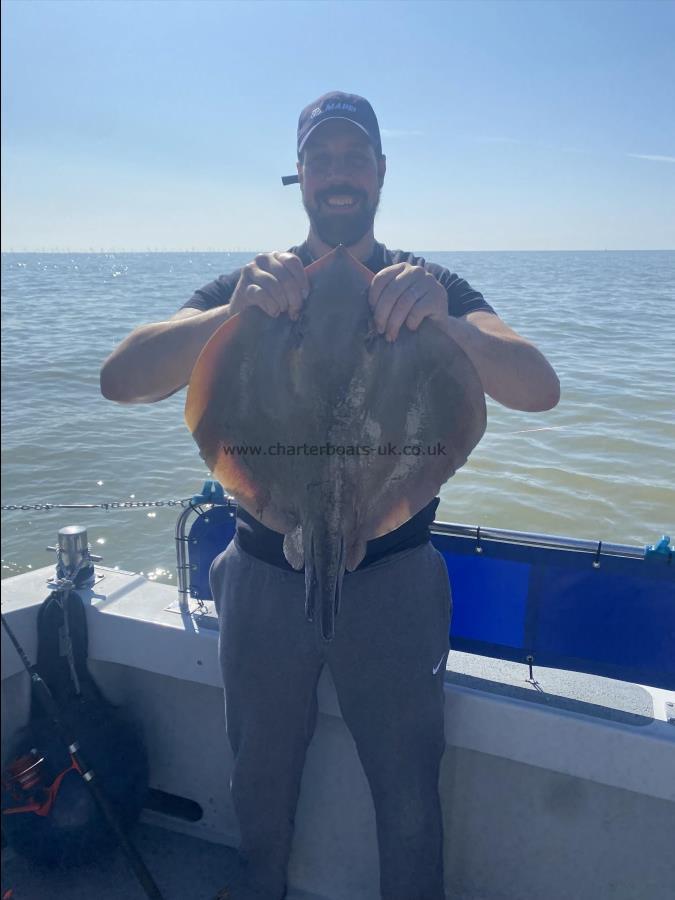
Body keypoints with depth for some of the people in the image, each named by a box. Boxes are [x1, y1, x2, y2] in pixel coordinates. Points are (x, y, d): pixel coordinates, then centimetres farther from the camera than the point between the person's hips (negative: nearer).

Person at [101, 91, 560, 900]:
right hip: (265, 575, 2)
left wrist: (442, 316, -38)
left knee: (408, 798, 9)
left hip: (391, 580, -1)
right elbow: (121, 380, -17)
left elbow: (539, 390, -18)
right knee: (260, 779, 21)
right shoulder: (254, 287, -1)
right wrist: (235, 310, -35)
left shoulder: (429, 288, -2)